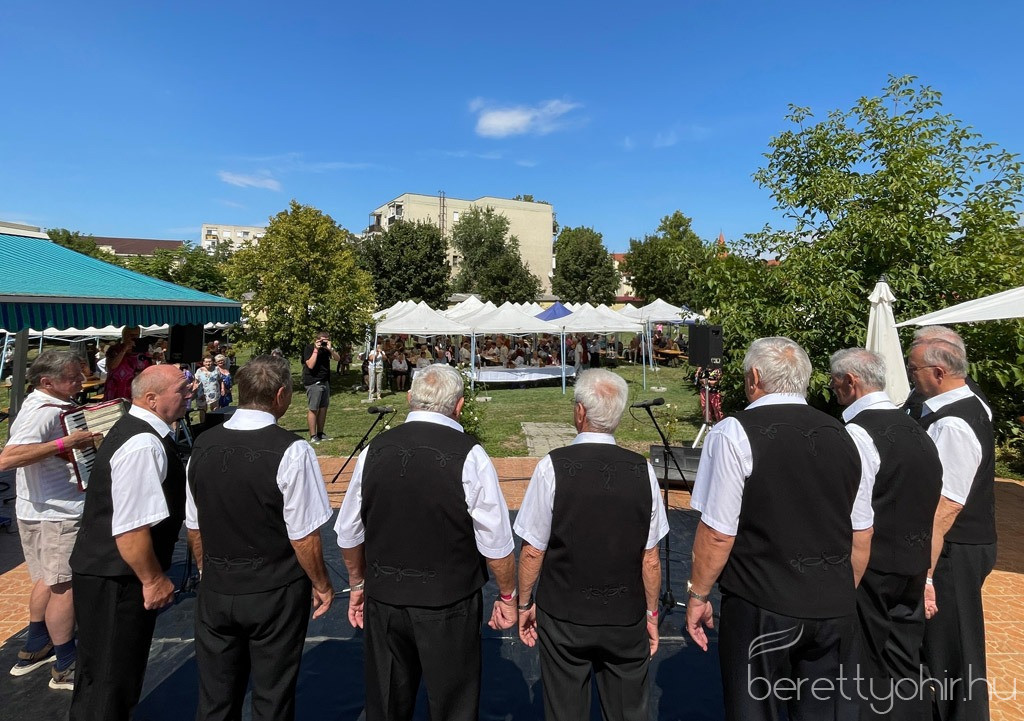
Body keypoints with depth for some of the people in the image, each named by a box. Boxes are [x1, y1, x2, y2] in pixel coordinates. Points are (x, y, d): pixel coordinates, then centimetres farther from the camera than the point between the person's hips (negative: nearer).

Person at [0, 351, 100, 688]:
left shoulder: (51, 405, 8)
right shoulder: (43, 412, -23)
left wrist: (87, 437, 11)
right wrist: (65, 443, -36)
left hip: (47, 509, 10)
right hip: (57, 514, -10)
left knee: (49, 580, 22)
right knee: (65, 586, 2)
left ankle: (35, 649, 38)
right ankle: (66, 668, 15)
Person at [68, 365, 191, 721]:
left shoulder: (135, 429, 7)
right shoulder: (144, 445, -27)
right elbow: (130, 529, -30)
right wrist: (154, 579, -17)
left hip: (107, 571, 10)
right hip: (114, 580, -10)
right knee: (108, 679, 8)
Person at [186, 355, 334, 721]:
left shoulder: (204, 444, -4)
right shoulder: (292, 451, -22)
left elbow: (194, 527, 6)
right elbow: (303, 537, -19)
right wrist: (322, 585, -3)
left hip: (215, 591, 5)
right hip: (275, 594, -5)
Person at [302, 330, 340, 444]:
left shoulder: (326, 348, 11)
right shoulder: (309, 348, -7)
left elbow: (337, 358, 3)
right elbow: (310, 365, -19)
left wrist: (330, 349, -12)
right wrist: (316, 350, -18)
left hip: (325, 382, 7)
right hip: (313, 383, -7)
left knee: (323, 408, 9)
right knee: (313, 409, -7)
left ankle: (320, 434, 17)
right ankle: (313, 436, -5)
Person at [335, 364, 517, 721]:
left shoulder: (375, 450, -5)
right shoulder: (469, 456, -17)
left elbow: (348, 534, 5)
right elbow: (496, 544, -14)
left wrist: (358, 584, 20)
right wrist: (507, 596, 3)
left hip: (383, 599, 4)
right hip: (448, 604, -3)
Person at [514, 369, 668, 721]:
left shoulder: (552, 467, -18)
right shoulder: (642, 470, -11)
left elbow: (533, 551, -10)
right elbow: (650, 560, -4)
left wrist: (524, 603, 5)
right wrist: (651, 613, 10)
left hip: (563, 617, -2)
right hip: (627, 619, 2)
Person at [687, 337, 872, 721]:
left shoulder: (734, 434, -15)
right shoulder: (840, 435, 3)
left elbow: (718, 533, -16)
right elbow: (862, 535, 10)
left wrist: (697, 595, -2)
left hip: (760, 609, -5)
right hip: (835, 609, 6)